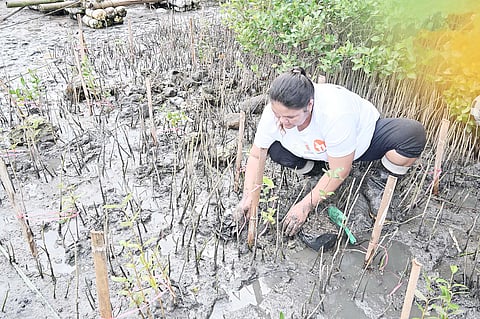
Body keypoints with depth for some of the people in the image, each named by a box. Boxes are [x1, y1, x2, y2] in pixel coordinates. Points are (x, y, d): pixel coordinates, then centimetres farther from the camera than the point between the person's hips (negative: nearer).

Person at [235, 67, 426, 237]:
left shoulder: (335, 113, -42)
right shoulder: (274, 112, -28)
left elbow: (340, 171, -31)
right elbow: (256, 155, -14)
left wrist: (305, 205, -28)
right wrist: (248, 195, -25)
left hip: (363, 137, -3)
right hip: (320, 151, 4)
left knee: (413, 134, -32)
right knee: (274, 149, -22)